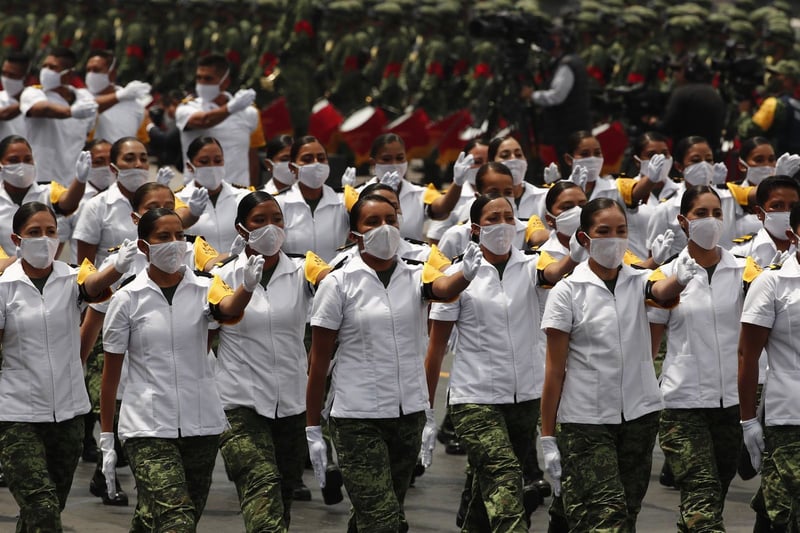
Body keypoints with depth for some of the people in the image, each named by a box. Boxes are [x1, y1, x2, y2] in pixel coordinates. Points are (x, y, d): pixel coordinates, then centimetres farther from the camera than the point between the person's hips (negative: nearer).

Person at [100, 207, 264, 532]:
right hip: (147, 429, -3)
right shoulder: (127, 300, -2)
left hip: (201, 425, 3)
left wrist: (248, 286, -46)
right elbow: (111, 373, 3)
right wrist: (106, 441, 2)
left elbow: (229, 309, -22)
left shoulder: (204, 289, 3)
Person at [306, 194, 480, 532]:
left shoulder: (415, 277, 4)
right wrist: (312, 430, -5)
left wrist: (466, 274, -45)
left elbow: (444, 289, -21)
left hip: (409, 414, 4)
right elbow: (319, 361, -3)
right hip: (357, 419, -4)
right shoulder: (338, 285, -4)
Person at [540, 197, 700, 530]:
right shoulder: (567, 293, -3)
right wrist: (547, 437, -6)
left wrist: (679, 279, -45)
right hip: (586, 421, -4)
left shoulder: (638, 281, 6)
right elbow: (555, 369, -3)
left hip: (640, 415, 4)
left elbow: (662, 291, -20)